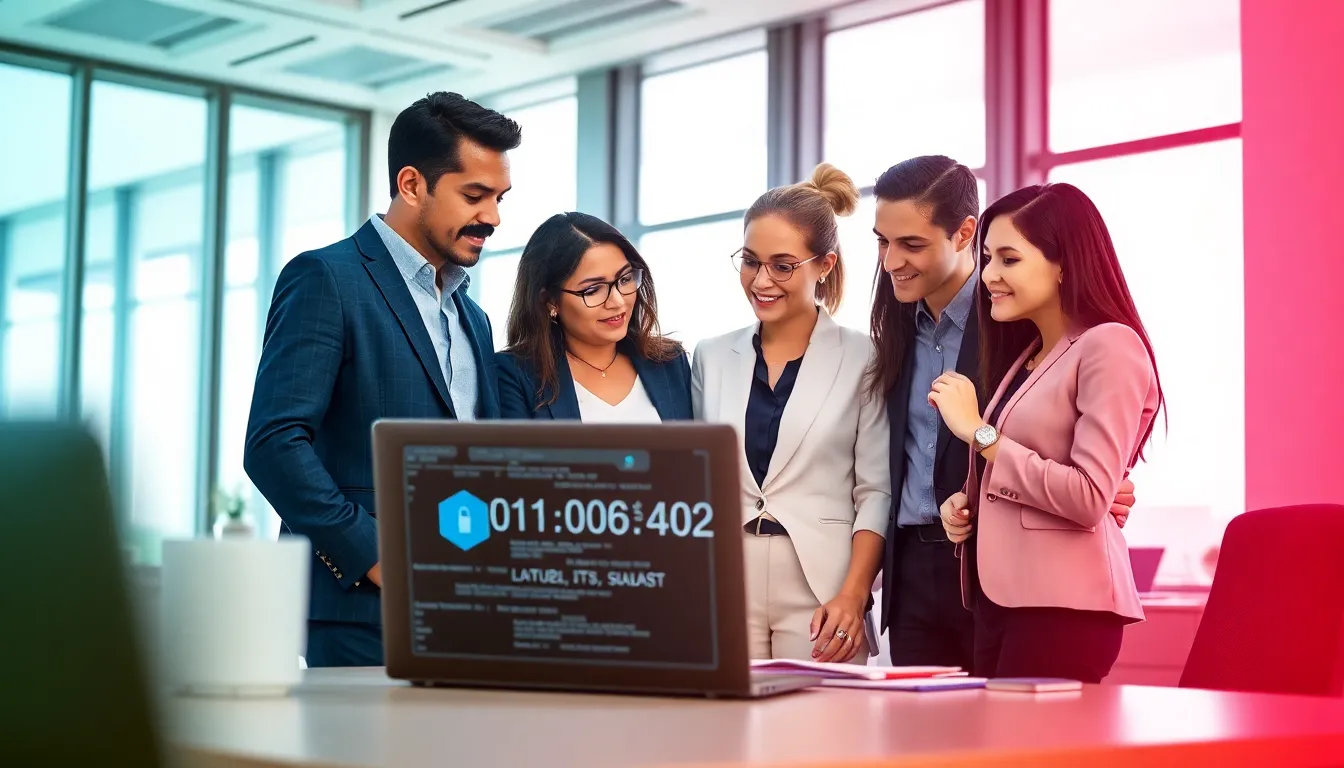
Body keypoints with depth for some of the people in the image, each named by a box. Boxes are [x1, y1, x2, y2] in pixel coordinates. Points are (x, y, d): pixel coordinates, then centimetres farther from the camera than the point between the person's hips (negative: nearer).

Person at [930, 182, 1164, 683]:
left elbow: (1089, 498, -17)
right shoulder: (1025, 356, 17)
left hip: (1062, 608, -8)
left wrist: (979, 432, -13)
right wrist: (968, 501, 6)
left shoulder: (1109, 347, -8)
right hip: (1000, 598, 8)